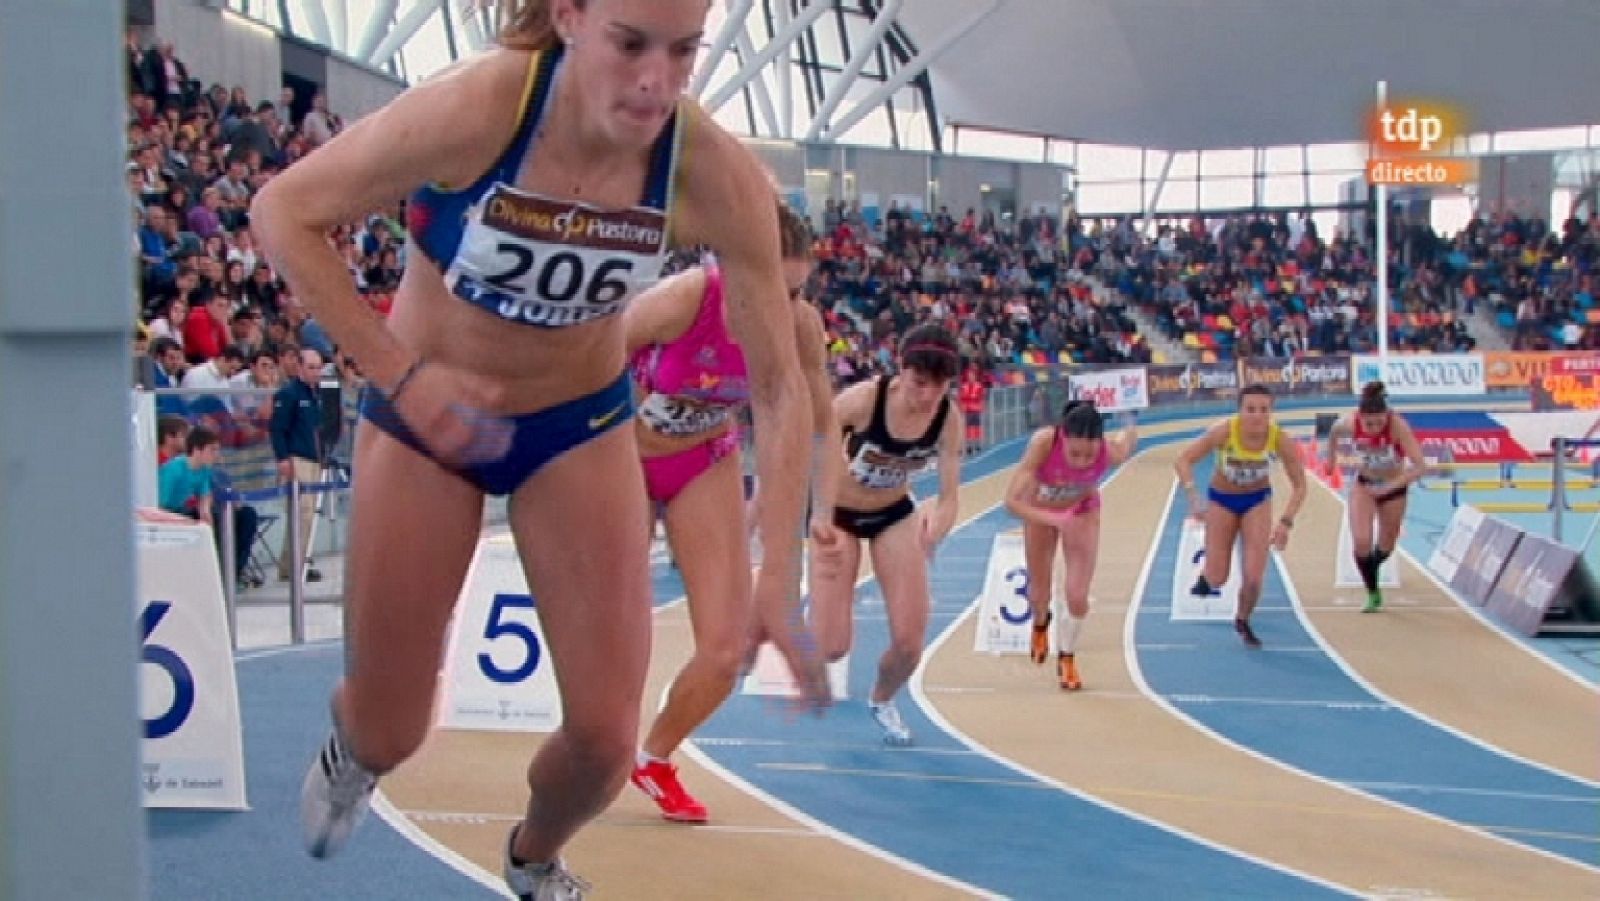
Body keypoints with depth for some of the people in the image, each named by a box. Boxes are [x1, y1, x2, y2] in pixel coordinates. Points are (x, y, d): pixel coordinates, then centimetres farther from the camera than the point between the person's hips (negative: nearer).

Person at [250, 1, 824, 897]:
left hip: (582, 422, 2)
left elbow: (780, 382, -17)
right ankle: (353, 748, 48)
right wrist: (401, 374, -29)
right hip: (429, 411, -1)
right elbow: (284, 212, -21)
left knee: (606, 735, -4)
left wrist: (781, 577, -25)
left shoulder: (716, 175, -26)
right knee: (391, 734, 7)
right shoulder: (476, 108, -33)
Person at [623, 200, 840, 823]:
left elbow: (823, 424, -2)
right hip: (624, 461, -3)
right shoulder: (682, 300, -34)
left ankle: (656, 760, 24)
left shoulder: (800, 327, -21)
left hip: (706, 466, 3)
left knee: (725, 652, -3)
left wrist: (824, 509, -10)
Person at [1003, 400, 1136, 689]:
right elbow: (1012, 501, -42)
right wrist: (1055, 520, -54)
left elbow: (1130, 435, -13)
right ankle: (1041, 624, 52)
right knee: (1040, 595, 13)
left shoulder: (1112, 452, -38)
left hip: (1083, 511, 0)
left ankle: (1067, 658, 23)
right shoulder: (1043, 443, -43)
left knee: (1078, 597, -8)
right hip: (1041, 510, 0)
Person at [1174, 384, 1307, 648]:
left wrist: (1285, 522, -29)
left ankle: (1243, 621, 23)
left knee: (1253, 577, -10)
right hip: (1221, 499, -1)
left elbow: (1299, 486, -17)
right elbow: (1183, 461, -25)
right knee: (1217, 580, 1)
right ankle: (1207, 570, 41)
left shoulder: (1280, 439, -27)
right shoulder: (1224, 432, -31)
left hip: (1257, 500, 1)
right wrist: (1193, 495, -39)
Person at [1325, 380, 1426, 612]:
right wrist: (1331, 457, 14)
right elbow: (1333, 433, 0)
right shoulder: (1349, 424, -27)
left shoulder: (1398, 426, -35)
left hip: (1394, 488, -1)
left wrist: (1389, 486, -41)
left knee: (1385, 547, 15)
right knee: (1361, 541, -18)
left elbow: (1421, 467, -39)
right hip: (1364, 485, 1)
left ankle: (1370, 570, 50)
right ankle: (1373, 594, 4)